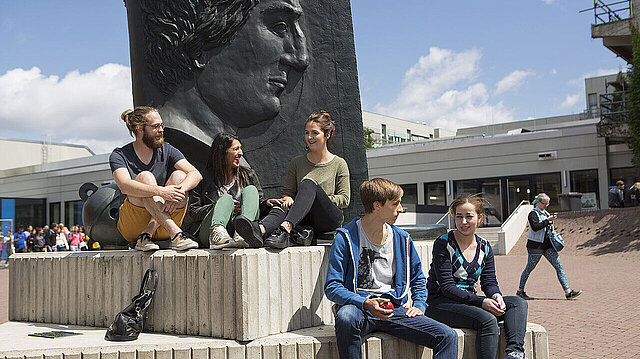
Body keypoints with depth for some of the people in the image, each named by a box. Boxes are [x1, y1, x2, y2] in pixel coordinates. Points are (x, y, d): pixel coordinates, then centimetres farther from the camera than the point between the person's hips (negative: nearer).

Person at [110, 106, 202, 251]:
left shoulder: (167, 150, 6)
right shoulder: (119, 155, -3)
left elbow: (195, 174, -9)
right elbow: (125, 186, -23)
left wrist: (178, 191, -30)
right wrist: (161, 192, -37)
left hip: (162, 228, 3)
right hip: (131, 226, -2)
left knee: (179, 175, -19)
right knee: (145, 177, -25)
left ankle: (146, 235, -27)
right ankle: (176, 235, -39)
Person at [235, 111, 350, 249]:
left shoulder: (339, 164, 9)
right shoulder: (297, 163, 17)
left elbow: (344, 199, 4)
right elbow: (288, 191, 15)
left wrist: (319, 199, -10)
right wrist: (287, 199, -9)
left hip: (330, 218, -3)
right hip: (305, 218, 3)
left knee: (309, 184, -29)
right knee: (285, 205, -31)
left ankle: (286, 228, -53)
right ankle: (260, 229, -64)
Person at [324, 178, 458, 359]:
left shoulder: (402, 239, 12)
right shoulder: (346, 237, -4)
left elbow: (418, 278, 26)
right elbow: (332, 287, -8)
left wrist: (419, 305, 7)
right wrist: (366, 303, -23)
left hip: (395, 309, 4)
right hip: (358, 305, -4)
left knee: (448, 337, -16)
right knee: (345, 317, -41)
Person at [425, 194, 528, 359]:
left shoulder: (484, 247, 9)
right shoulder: (443, 244, -10)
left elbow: (489, 282, 8)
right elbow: (447, 287, -16)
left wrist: (496, 295, -18)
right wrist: (481, 301, -26)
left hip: (469, 301, 7)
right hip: (440, 302, -7)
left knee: (518, 303, -13)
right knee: (488, 320, -32)